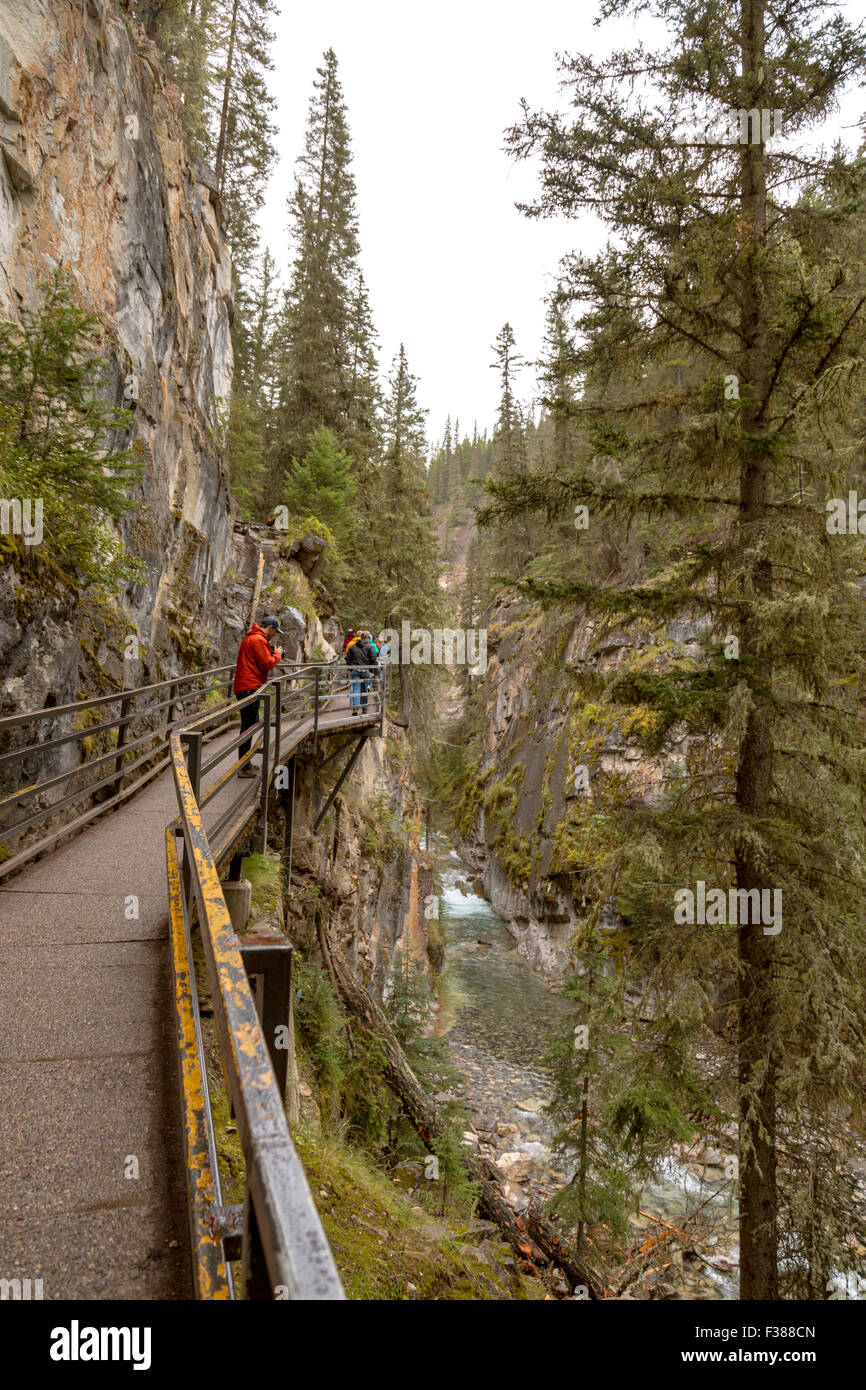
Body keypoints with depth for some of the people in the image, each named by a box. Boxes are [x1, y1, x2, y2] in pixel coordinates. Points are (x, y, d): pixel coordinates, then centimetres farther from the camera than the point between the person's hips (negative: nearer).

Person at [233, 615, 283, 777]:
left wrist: (271, 653, 15)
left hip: (244, 688, 11)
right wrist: (277, 655, 1)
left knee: (250, 725, 17)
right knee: (248, 726, -8)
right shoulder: (258, 640, -13)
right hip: (250, 688, -11)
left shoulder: (250, 638, 21)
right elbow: (267, 664, -16)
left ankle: (245, 764, 25)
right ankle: (244, 768, -5)